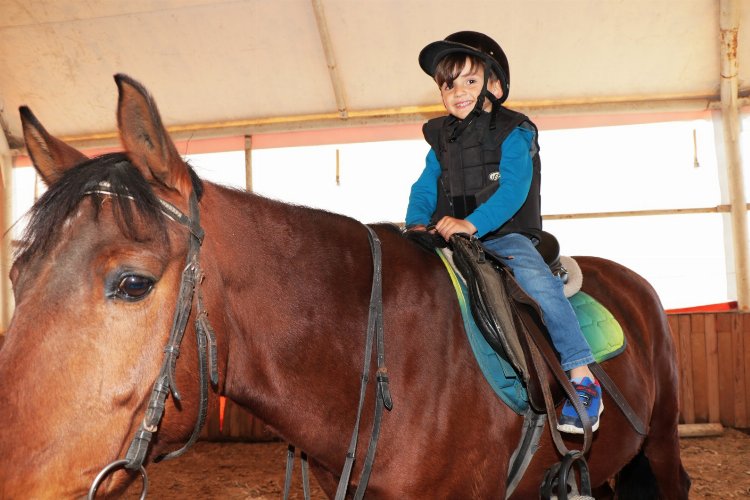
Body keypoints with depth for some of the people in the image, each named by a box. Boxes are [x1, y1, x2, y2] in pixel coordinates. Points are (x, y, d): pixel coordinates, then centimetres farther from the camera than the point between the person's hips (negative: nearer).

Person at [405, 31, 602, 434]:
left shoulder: (513, 133, -2)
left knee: (539, 283, -30)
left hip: (504, 236, -5)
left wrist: (472, 224, -31)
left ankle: (582, 379, -22)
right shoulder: (441, 140, 16)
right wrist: (418, 224, -12)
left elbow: (513, 190, -16)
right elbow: (424, 188, 10)